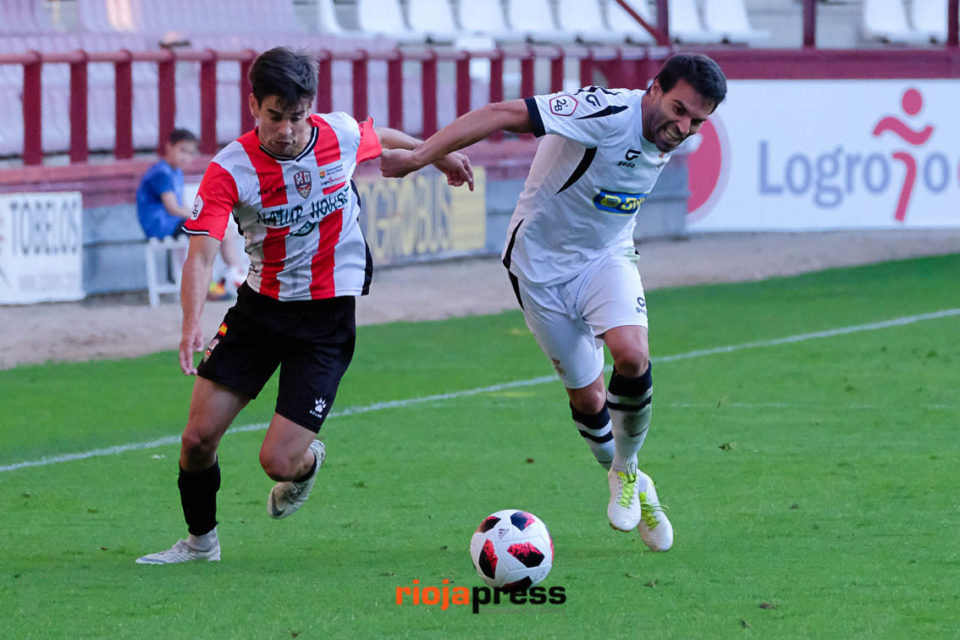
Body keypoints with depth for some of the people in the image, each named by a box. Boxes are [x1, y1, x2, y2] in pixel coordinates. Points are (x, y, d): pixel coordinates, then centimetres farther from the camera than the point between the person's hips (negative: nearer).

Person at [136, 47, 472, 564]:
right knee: (198, 437, -3)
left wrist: (442, 157, 33)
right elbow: (201, 254, -26)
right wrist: (192, 324, -44)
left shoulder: (341, 135, -11)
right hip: (261, 304, 1)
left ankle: (307, 462, 28)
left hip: (329, 313, -1)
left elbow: (385, 140, 14)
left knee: (278, 460, -11)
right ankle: (201, 541, 25)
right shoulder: (230, 170, -18)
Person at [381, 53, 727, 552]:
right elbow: (504, 115, -37)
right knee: (587, 398, 1)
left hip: (606, 256, 4)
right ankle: (629, 487, 29)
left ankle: (627, 471, 1)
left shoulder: (667, 136, -6)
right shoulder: (610, 113, -30)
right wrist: (419, 155, -44)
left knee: (631, 355, -23)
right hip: (542, 263, -4)